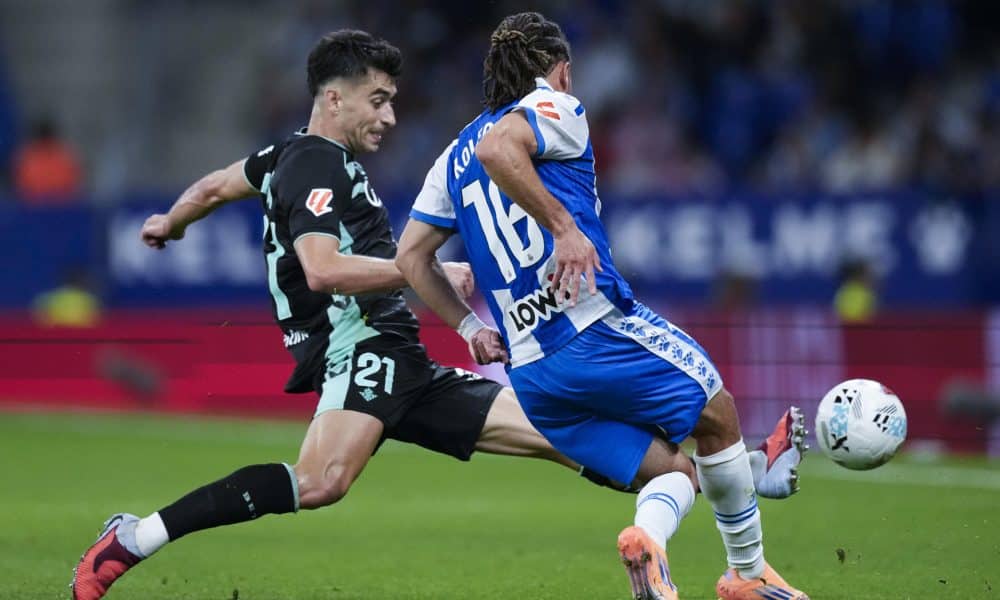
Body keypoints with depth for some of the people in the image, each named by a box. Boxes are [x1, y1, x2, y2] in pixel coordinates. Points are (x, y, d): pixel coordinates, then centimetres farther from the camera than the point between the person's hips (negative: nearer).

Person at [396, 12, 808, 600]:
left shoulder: (455, 156, 21)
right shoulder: (555, 108, 1)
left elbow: (412, 256, 16)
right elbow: (497, 148, -22)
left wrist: (470, 326, 20)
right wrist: (565, 227, -20)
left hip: (529, 371, 7)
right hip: (599, 328, -6)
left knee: (671, 475, 13)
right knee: (718, 416, 17)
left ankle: (648, 537, -20)